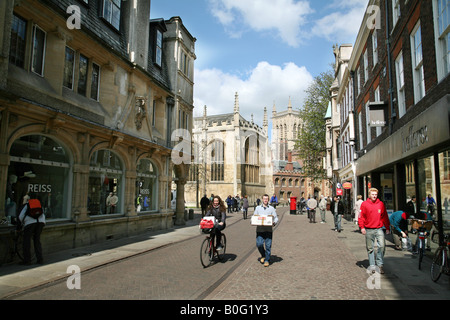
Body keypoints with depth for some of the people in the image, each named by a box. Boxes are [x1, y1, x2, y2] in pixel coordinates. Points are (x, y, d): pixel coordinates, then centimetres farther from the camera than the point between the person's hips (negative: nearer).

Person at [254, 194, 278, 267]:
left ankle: (267, 260, 12)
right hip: (260, 228, 1)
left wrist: (274, 223, -13)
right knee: (259, 244, -5)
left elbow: (276, 218, 8)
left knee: (268, 245, -1)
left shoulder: (271, 208, 11)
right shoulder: (258, 208, 15)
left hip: (268, 229, -1)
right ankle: (263, 255, 22)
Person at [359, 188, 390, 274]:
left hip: (379, 229, 1)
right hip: (369, 230, -1)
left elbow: (385, 216, 10)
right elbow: (361, 216, 1)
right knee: (370, 248, 7)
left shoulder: (381, 204, 5)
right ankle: (372, 265, 17)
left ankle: (380, 264, 1)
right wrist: (362, 227, -7)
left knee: (382, 245, -13)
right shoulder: (364, 204, 0)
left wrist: (387, 228, 8)